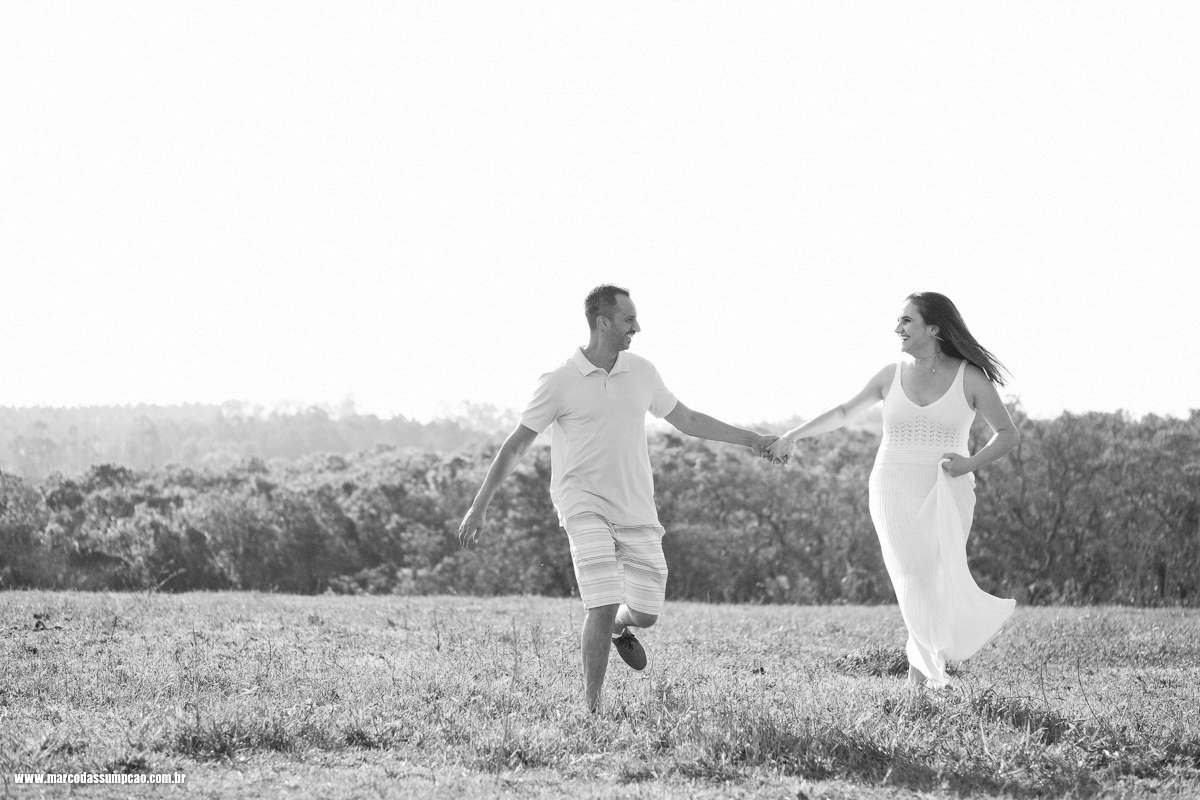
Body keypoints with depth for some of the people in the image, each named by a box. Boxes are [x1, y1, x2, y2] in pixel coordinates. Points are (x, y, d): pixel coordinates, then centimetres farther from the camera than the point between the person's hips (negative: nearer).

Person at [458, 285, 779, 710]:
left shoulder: (641, 371, 6)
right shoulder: (559, 383, -7)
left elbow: (686, 419, 20)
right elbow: (516, 445, -2)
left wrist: (751, 439, 18)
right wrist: (478, 507, -3)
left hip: (637, 509, 5)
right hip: (584, 504, -5)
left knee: (646, 613, 3)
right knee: (603, 604, -19)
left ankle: (618, 627, 41)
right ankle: (591, 707, -7)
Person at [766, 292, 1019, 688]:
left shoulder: (969, 379, 0)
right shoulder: (892, 375, 8)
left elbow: (1008, 433, 5)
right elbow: (844, 412, 21)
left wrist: (970, 464, -11)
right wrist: (792, 436, 18)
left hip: (946, 495, -1)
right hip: (894, 493, 1)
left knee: (939, 580, -11)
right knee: (915, 580, -14)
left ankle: (919, 668, 3)